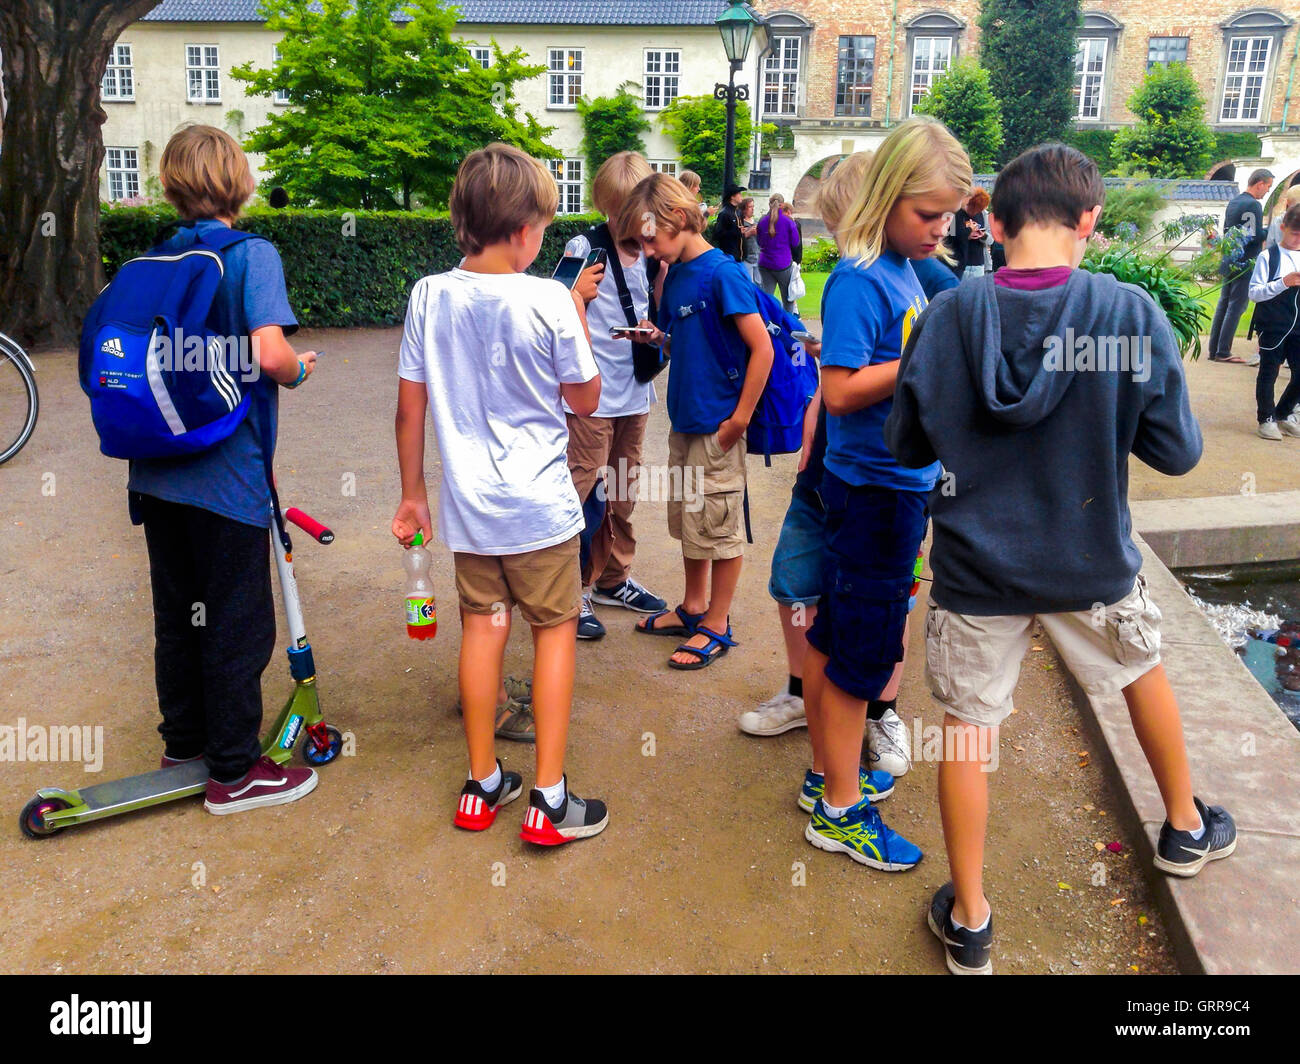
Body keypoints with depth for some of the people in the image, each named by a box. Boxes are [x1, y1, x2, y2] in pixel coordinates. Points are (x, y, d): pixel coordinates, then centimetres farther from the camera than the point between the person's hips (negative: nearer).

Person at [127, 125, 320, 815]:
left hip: (157, 473, 7)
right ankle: (234, 771, 13)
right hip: (228, 475, -7)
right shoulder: (252, 254, -10)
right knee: (239, 624, 4)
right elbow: (268, 351, -23)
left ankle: (183, 745, 32)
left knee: (176, 616, 18)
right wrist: (299, 370, -3)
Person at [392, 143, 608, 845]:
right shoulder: (548, 301, -14)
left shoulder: (428, 296, -3)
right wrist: (578, 312, 6)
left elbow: (410, 407, 1)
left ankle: (482, 787, 25)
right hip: (540, 505, -4)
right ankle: (549, 801, 12)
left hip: (467, 504, 4)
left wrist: (411, 494, 12)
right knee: (555, 631, 9)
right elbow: (586, 401, -2)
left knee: (483, 627, 16)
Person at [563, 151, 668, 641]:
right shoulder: (583, 249, -7)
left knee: (623, 491, 16)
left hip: (635, 393, 6)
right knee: (587, 491, -3)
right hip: (591, 394, -6)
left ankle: (613, 579, 31)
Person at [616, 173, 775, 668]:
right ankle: (693, 607, 33)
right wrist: (657, 337, -2)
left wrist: (739, 419, -16)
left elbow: (762, 349, -18)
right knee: (688, 519, 17)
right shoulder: (674, 275, 9)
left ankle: (717, 626, 16)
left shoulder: (722, 273, -16)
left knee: (719, 525, 3)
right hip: (684, 421, 8)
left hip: (717, 426, -8)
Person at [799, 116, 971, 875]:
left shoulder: (904, 271, 9)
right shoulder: (859, 280, -17)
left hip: (901, 483, 9)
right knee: (861, 653, 2)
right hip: (874, 490, -9)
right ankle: (841, 813, 18)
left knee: (836, 637, 17)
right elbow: (841, 390, -23)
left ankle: (831, 781, 33)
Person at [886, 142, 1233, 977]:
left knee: (968, 730, 13)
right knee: (1143, 670, 30)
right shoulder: (1132, 314, -16)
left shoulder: (947, 318, -13)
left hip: (975, 567, 0)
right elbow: (1177, 450, -8)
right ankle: (1186, 828, 52)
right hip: (1091, 563, 1)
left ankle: (970, 919, 26)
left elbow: (909, 446, -2)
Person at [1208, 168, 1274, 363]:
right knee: (1236, 307, -5)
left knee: (1223, 303, 11)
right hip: (1244, 264, -9)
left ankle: (1214, 350, 13)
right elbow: (1256, 237, -19)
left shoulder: (1233, 202, 12)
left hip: (1229, 262, 9)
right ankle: (1223, 352, -4)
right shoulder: (1253, 205, -15)